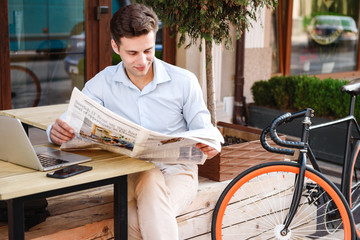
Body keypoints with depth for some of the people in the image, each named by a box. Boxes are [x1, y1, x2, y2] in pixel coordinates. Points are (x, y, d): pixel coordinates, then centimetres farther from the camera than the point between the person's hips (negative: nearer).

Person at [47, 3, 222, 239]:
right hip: (129, 175, 1)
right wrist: (57, 131, -29)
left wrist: (211, 143, -21)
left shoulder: (184, 81, 0)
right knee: (149, 179, -36)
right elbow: (70, 124, -3)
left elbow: (203, 130, 4)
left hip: (177, 170, -1)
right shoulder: (102, 83, 3)